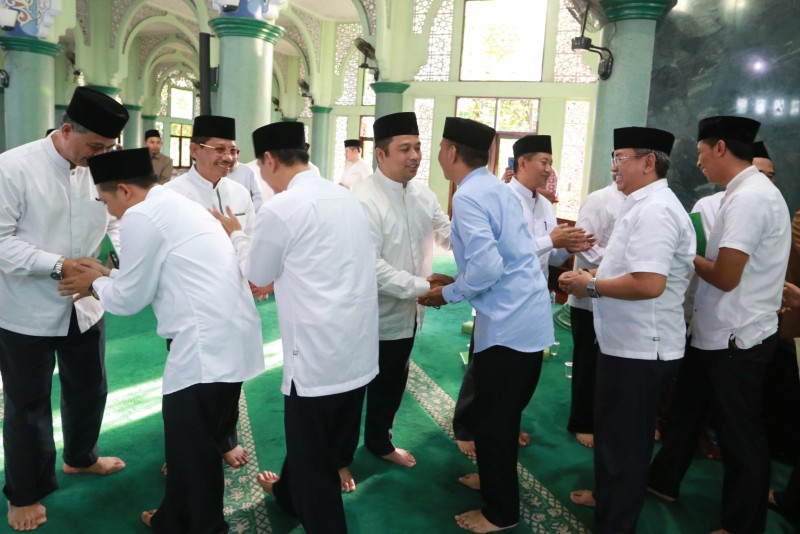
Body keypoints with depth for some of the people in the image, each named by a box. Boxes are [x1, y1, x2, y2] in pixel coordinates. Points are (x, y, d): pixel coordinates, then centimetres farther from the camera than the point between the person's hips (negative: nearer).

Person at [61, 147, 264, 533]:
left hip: (206, 344, -11)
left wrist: (96, 284, 15)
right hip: (231, 336, 11)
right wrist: (107, 281, 24)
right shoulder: (178, 206, 20)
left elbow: (130, 299, -3)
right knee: (200, 439, 24)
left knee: (191, 446, 5)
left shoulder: (140, 216, -10)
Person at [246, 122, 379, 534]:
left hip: (319, 354, -8)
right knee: (316, 439, 27)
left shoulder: (280, 208, -15)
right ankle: (289, 492, 50)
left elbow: (257, 274, 2)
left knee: (314, 456, 9)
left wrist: (237, 235, 19)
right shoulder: (347, 197, 7)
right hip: (359, 349, 8)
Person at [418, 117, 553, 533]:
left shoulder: (468, 196, -16)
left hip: (507, 323, -9)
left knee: (492, 417, 6)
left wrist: (449, 294, -10)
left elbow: (488, 267, -25)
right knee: (502, 412, 24)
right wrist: (457, 280, 15)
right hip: (527, 316, 9)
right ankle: (496, 478, 43)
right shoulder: (496, 187, 12)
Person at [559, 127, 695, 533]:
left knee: (625, 440, 6)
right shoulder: (644, 206, 12)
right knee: (613, 431, 25)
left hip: (640, 347, -10)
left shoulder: (654, 210, -22)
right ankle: (609, 496, 44)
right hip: (628, 342, 10)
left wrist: (590, 285, -17)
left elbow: (649, 283, -31)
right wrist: (593, 277, 4)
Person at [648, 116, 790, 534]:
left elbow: (725, 276, -25)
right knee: (686, 412, 22)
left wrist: (688, 255, -8)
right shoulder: (749, 192, 10)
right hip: (716, 333, 10)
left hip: (734, 339, -10)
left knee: (740, 435, 7)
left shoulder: (748, 197, -22)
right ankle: (663, 482, 40)